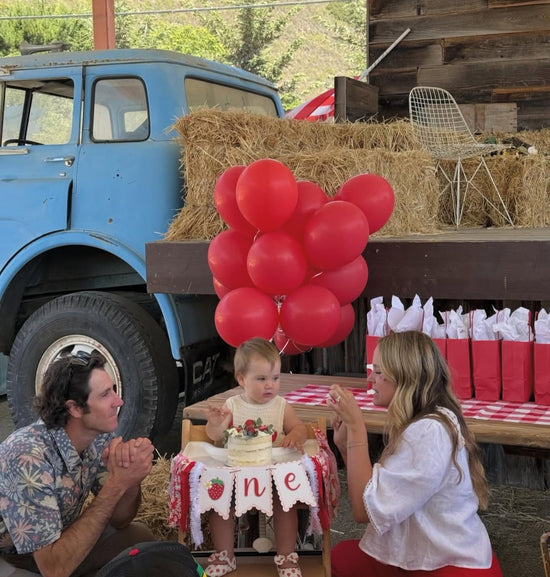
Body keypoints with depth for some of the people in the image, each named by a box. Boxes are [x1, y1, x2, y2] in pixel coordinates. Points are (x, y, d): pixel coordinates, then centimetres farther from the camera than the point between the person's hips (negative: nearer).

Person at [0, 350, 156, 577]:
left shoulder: (101, 436, -13)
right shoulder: (29, 458, -35)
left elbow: (118, 520, -9)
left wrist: (131, 476, -30)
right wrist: (116, 484, -38)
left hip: (58, 539, 6)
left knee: (139, 538, -9)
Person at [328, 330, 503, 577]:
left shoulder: (429, 432, -24)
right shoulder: (424, 424, 8)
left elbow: (365, 510, -25)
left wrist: (356, 425, -22)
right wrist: (345, 445, -4)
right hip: (438, 557, 8)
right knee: (341, 555, 9)